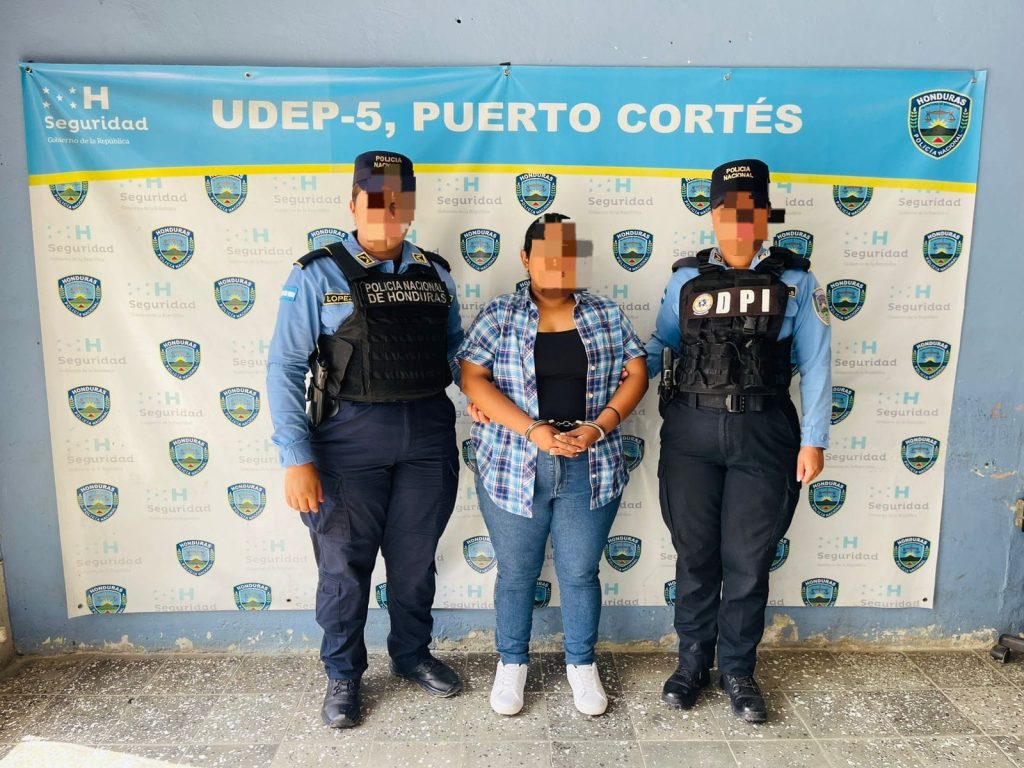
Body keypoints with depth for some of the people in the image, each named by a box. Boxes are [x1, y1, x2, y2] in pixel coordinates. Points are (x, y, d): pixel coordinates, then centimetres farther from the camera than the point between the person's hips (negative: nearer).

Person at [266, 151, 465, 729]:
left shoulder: (435, 272, 7)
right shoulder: (319, 275, -6)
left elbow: (456, 350, 15)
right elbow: (286, 366, -9)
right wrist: (297, 457, -14)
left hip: (429, 433, 4)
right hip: (350, 436, -3)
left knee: (415, 557, 17)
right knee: (344, 562, 9)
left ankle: (413, 655, 40)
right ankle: (343, 675, 32)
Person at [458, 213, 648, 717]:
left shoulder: (607, 315, 5)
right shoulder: (498, 315, -1)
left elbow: (635, 374, 4)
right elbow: (473, 379, -8)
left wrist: (599, 426, -12)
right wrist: (532, 430, -18)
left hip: (591, 468, 1)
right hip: (514, 466, -1)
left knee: (580, 572, 12)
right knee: (516, 573, 12)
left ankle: (581, 663, 34)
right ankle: (511, 662, 34)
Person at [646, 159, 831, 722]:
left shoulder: (794, 281, 3)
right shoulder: (687, 278, 6)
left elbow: (814, 365, 1)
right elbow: (660, 345, 10)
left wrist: (813, 439, -4)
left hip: (764, 435, -1)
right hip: (691, 432, 1)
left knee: (748, 561, 8)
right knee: (695, 556, 11)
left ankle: (738, 670, 28)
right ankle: (692, 663, 30)